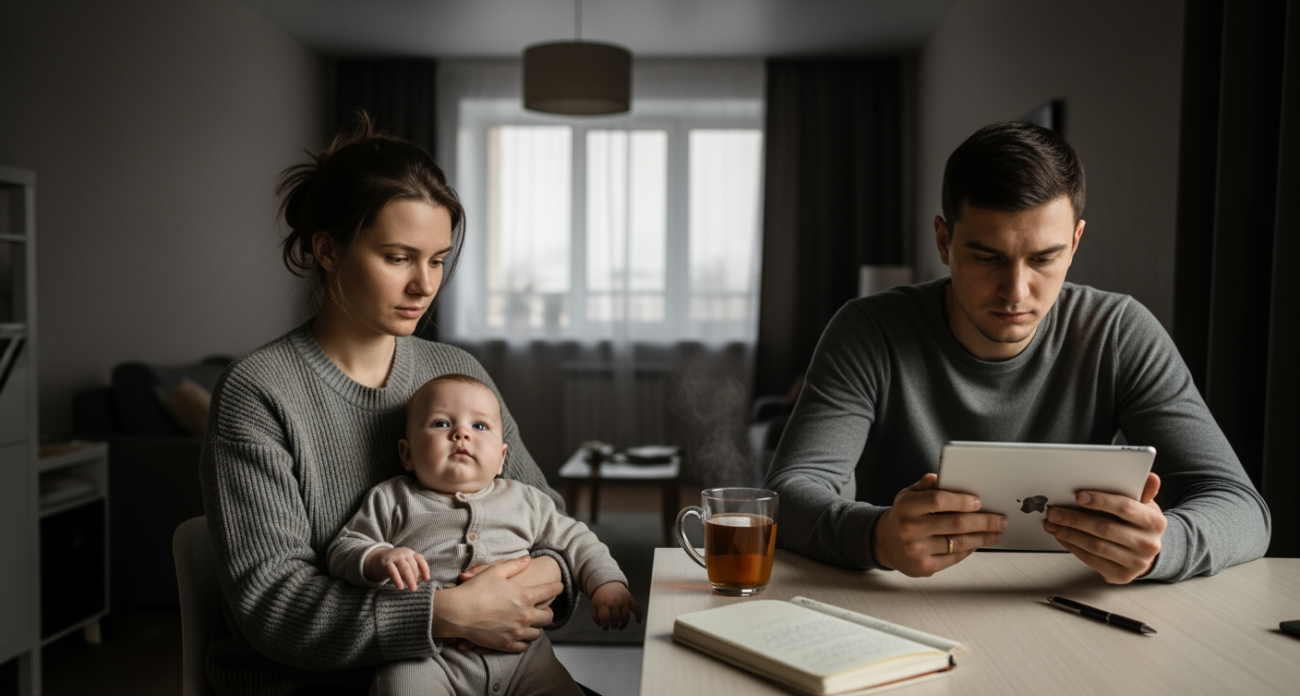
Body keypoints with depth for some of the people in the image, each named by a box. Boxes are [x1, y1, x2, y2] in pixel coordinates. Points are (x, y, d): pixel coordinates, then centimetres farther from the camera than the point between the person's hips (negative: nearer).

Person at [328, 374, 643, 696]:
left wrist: (607, 583, 5)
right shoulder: (392, 500, 10)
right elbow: (342, 550, 8)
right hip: (428, 658, -3)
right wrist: (378, 559, -15)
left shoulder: (524, 500, 16)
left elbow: (574, 539, 21)